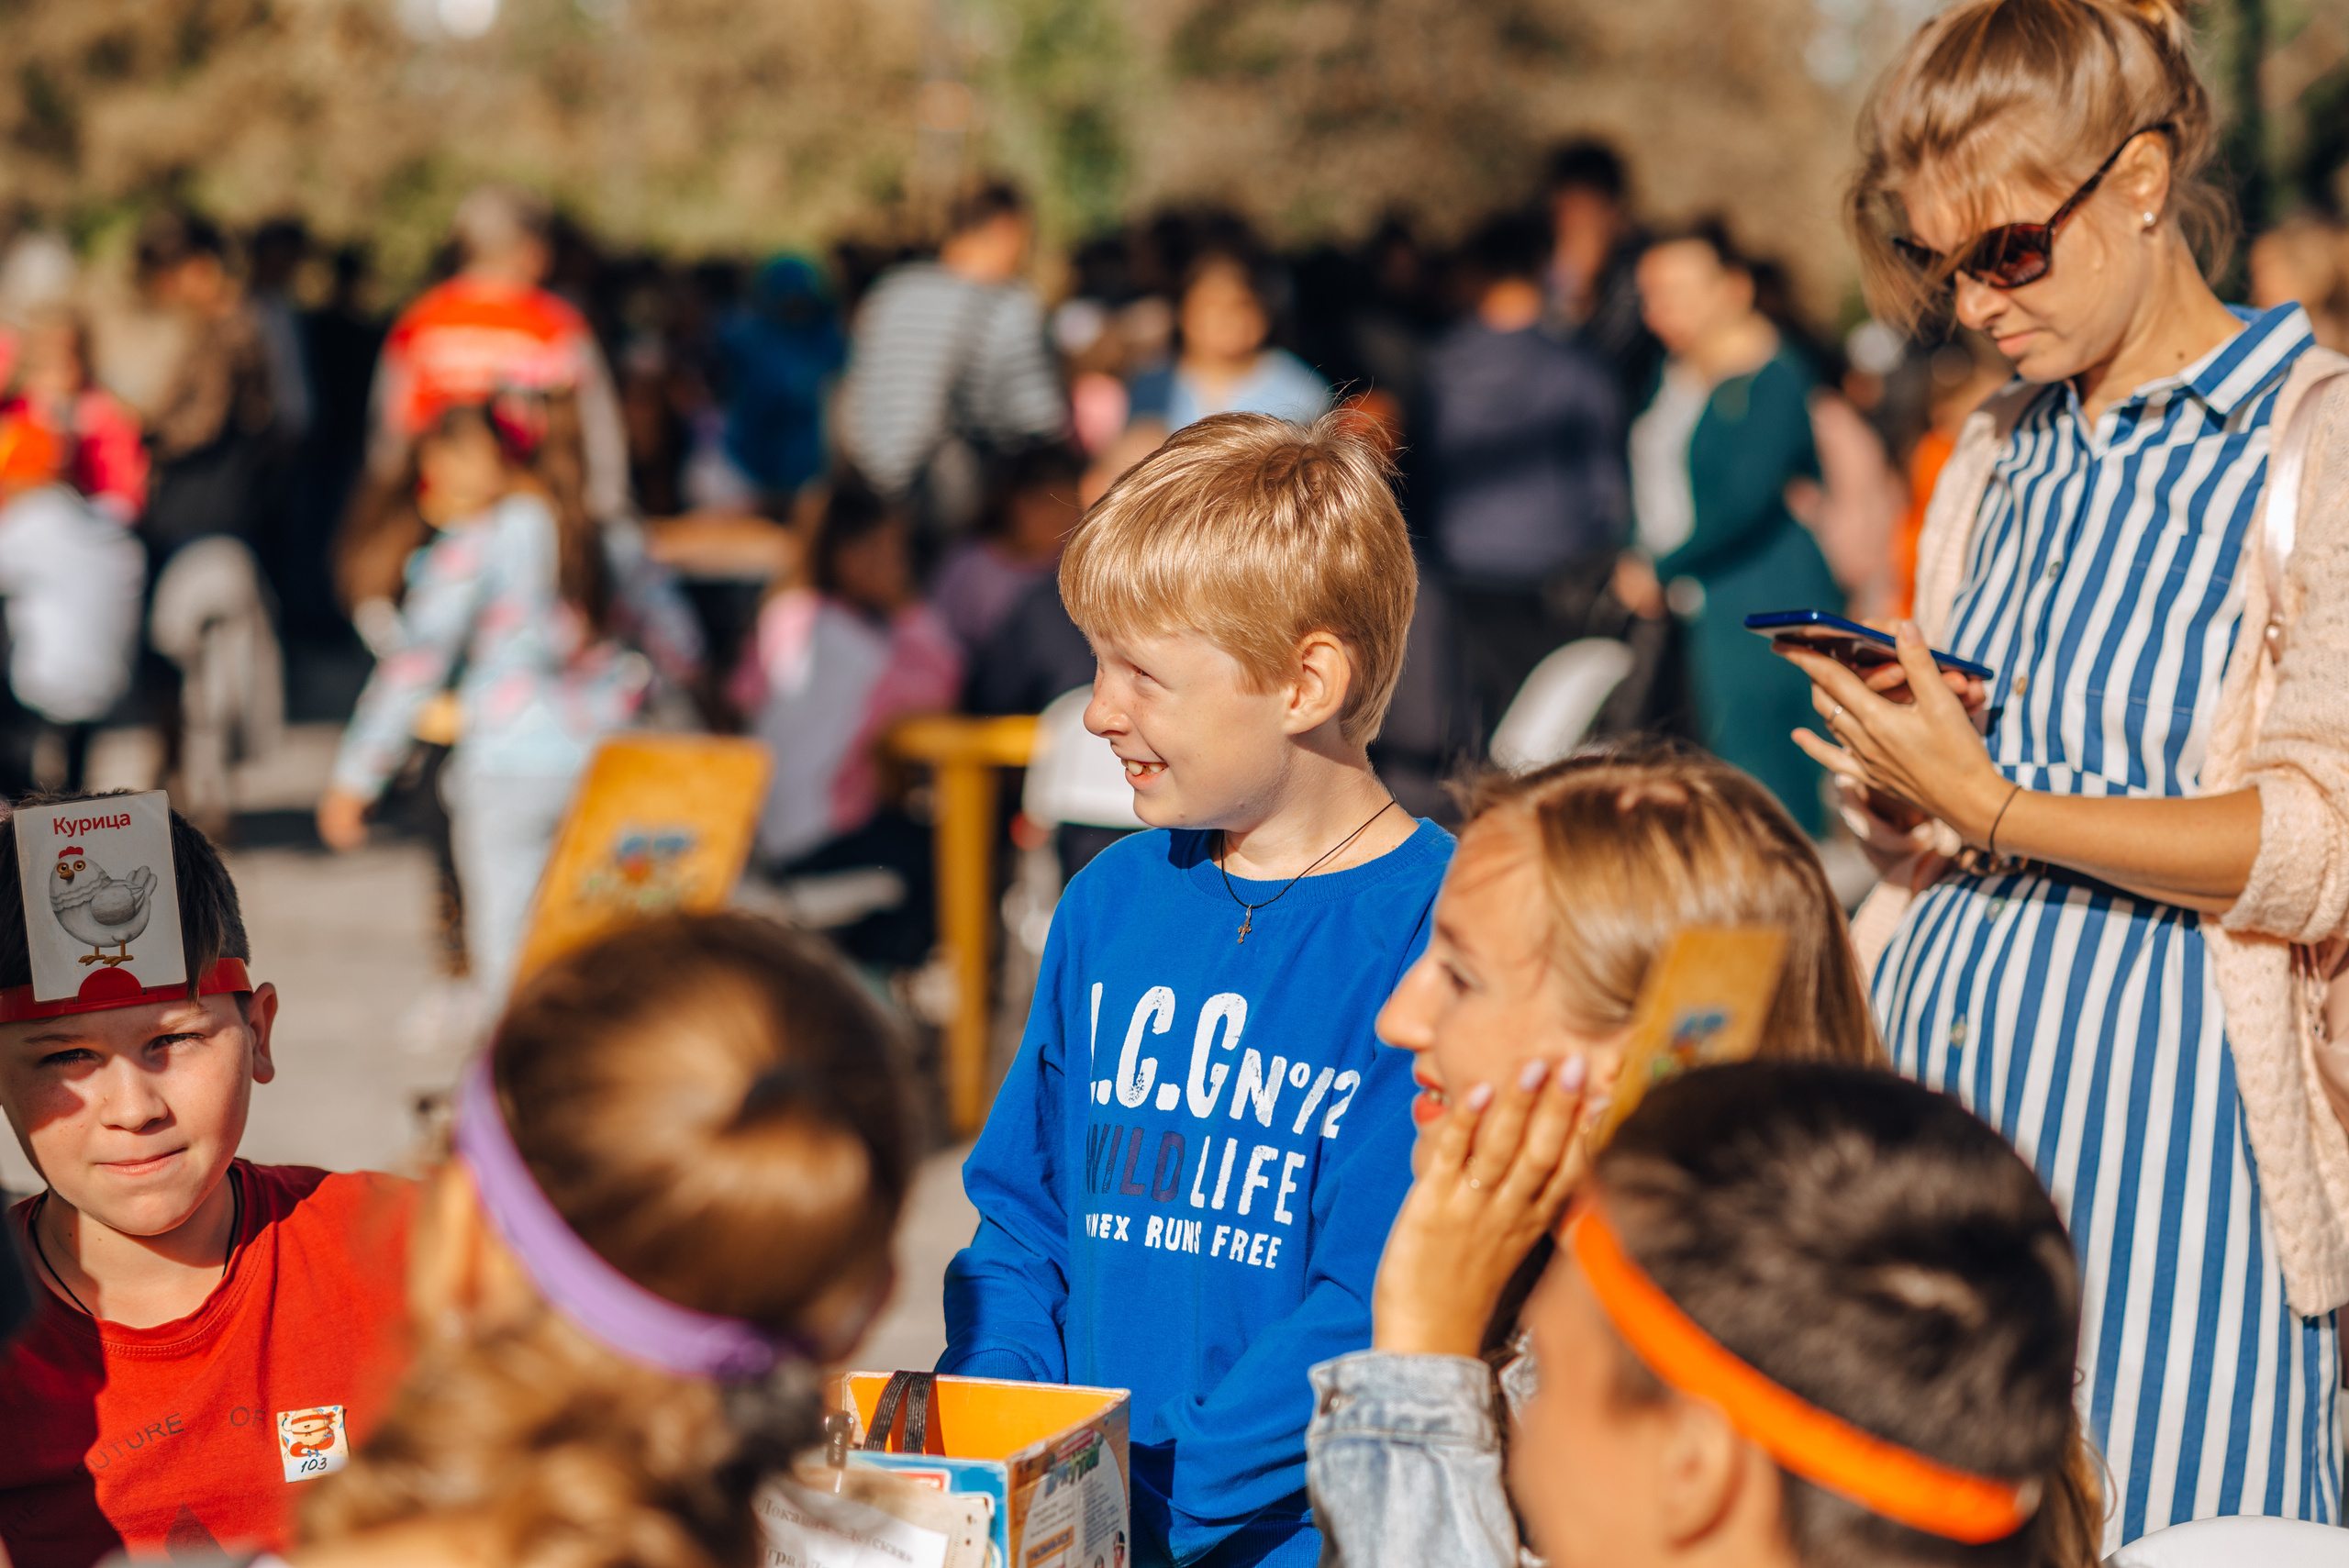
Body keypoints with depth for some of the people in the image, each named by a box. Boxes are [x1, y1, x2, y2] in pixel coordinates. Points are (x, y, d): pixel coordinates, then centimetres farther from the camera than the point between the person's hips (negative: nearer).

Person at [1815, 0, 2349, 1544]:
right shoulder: (1998, 456, 16)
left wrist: (1991, 805, -15)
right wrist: (1897, 793, 1)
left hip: (2162, 1104, -6)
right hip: (1938, 1067, 6)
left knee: (2147, 1514, -7)